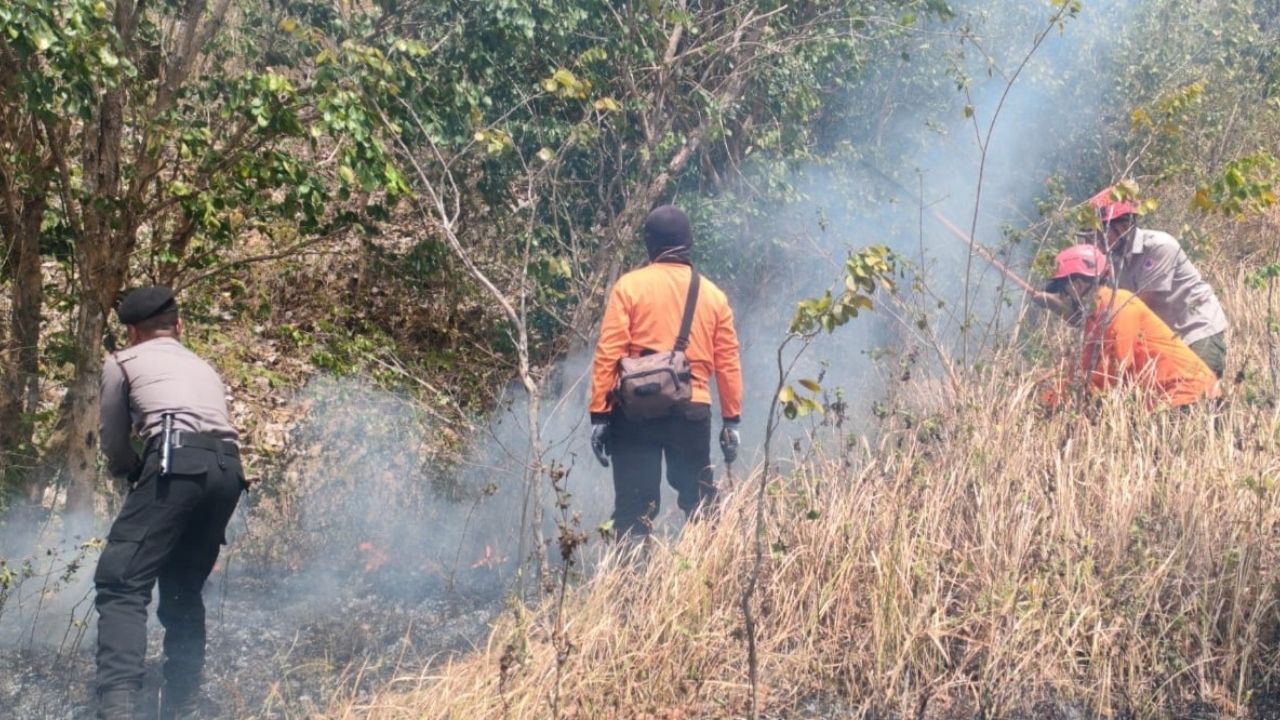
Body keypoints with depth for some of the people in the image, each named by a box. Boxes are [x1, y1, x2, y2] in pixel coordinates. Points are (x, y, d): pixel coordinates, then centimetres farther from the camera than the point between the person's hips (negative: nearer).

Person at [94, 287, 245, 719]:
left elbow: (114, 446, 24)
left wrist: (134, 474, 44)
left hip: (177, 463, -6)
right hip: (227, 469, 6)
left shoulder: (122, 363, 20)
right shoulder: (204, 368, 35)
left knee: (122, 584, -10)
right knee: (183, 590, 18)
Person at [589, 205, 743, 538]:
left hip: (636, 411, -2)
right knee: (699, 504, 13)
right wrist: (732, 420, 12)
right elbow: (728, 363, 7)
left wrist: (599, 413, -4)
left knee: (634, 507, 0)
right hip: (693, 412, 2)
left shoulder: (629, 286, 0)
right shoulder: (713, 295, 8)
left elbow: (608, 353, -6)